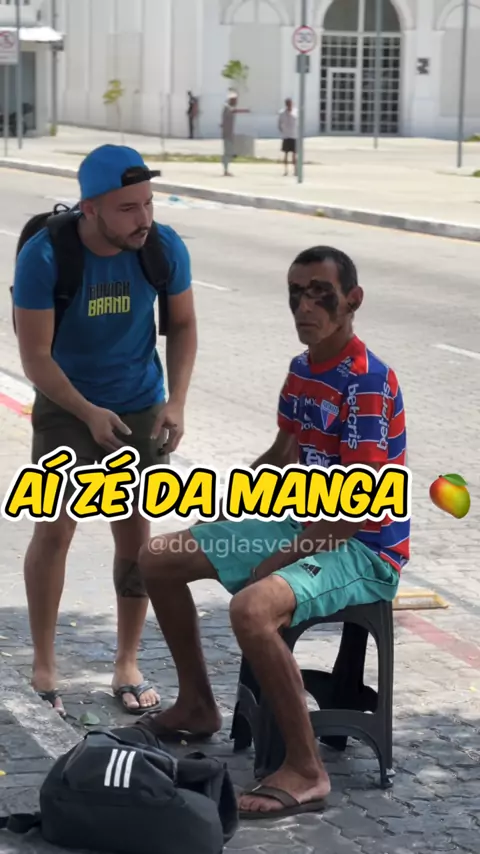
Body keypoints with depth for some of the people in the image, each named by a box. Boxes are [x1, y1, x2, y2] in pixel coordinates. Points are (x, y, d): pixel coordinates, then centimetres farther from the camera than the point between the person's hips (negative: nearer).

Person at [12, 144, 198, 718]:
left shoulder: (165, 247, -16)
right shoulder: (44, 256, -23)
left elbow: (182, 325, -1)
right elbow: (35, 356, -19)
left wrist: (175, 401, -13)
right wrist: (89, 414, -27)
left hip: (140, 408, 2)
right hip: (65, 407, -2)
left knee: (135, 534, 4)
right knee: (54, 532, -7)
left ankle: (128, 665, 18)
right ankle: (43, 666, 8)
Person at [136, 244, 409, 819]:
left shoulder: (367, 384, -22)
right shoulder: (301, 370, 6)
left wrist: (278, 561, -20)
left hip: (364, 550, -10)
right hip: (303, 525, 10)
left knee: (252, 608, -37)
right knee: (158, 559, 9)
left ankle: (305, 772, -25)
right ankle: (197, 706, 24)